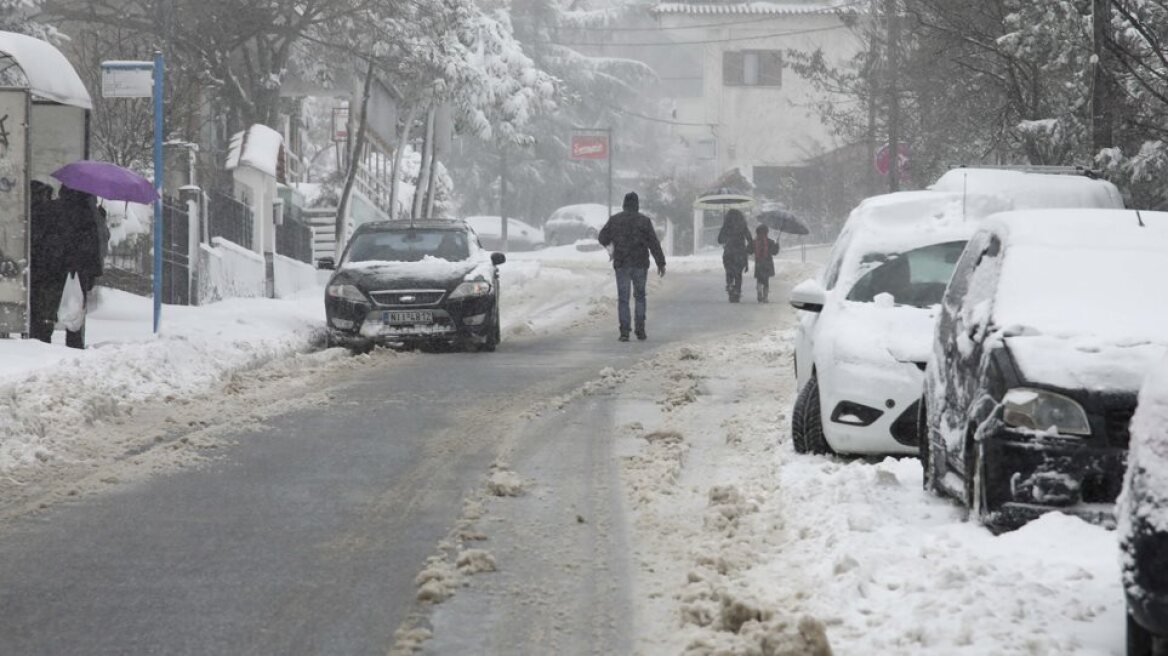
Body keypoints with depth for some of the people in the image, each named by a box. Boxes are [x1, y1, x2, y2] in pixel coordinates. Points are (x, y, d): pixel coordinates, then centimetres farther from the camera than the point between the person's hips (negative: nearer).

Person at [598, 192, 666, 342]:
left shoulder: (614, 220, -1)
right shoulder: (644, 221, -4)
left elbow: (603, 238, 8)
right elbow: (654, 243, -7)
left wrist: (607, 242, 32)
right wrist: (661, 263, -2)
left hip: (621, 264, 0)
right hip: (640, 265, 0)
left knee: (623, 298, 3)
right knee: (640, 297, 13)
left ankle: (624, 332, -4)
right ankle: (640, 331, 7)